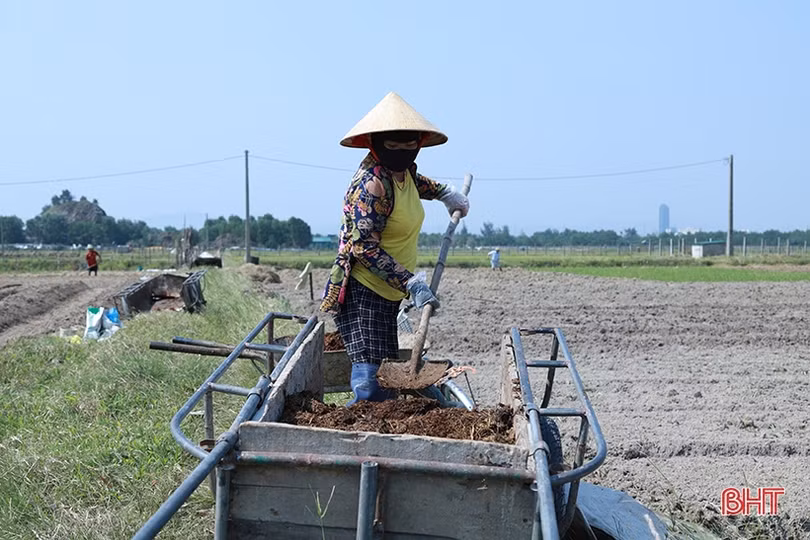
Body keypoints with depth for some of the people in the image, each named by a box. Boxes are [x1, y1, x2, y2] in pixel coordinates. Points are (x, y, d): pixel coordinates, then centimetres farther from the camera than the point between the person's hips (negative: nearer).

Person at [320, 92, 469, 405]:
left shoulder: (402, 170, 8)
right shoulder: (372, 184, -21)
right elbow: (364, 247, -26)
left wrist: (444, 193, 34)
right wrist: (411, 283, -30)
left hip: (387, 296, 10)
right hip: (362, 293, -10)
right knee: (369, 386, -20)